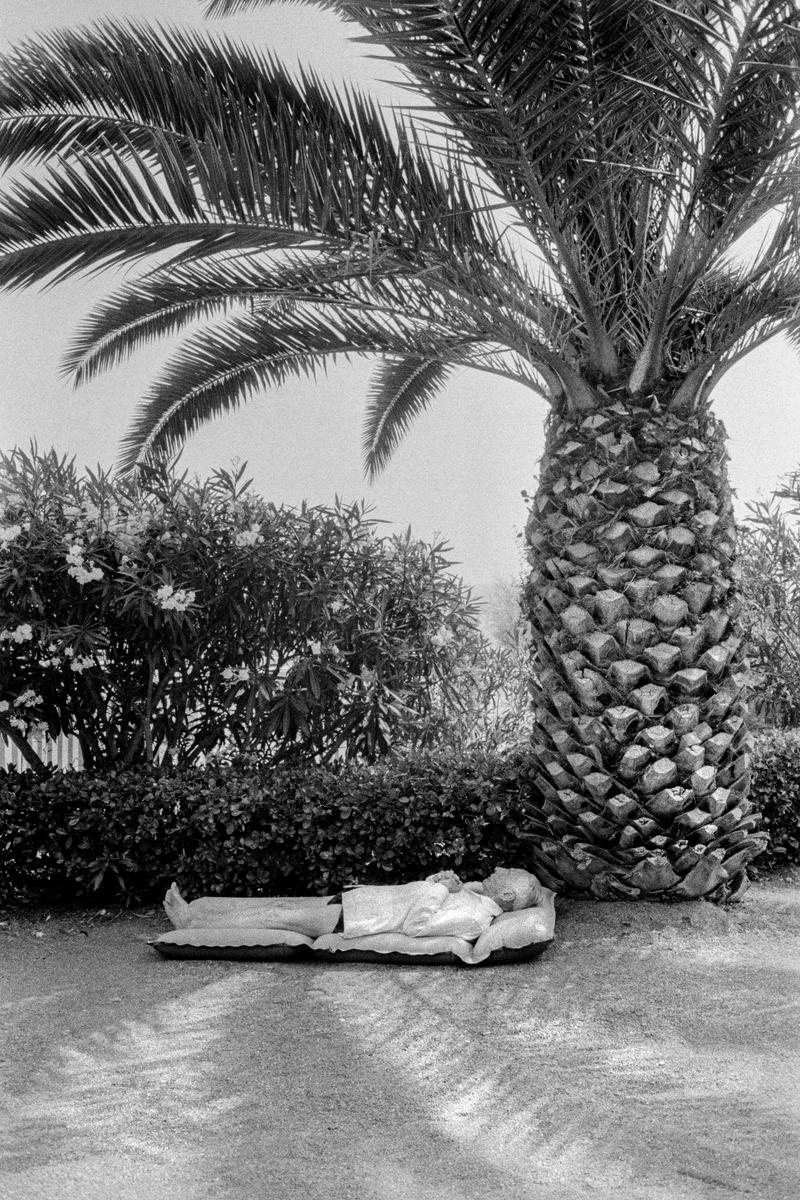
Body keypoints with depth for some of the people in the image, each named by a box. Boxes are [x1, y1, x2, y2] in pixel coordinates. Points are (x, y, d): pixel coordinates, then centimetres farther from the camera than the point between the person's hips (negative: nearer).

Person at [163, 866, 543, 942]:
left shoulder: (476, 917, -19)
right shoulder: (475, 891, 10)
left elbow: (413, 926, -26)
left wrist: (440, 887, -18)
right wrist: (443, 880, 0)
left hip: (352, 920, -8)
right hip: (353, 896, 8)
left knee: (279, 915, -4)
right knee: (279, 902, 8)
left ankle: (192, 922, 9)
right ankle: (192, 910, 16)